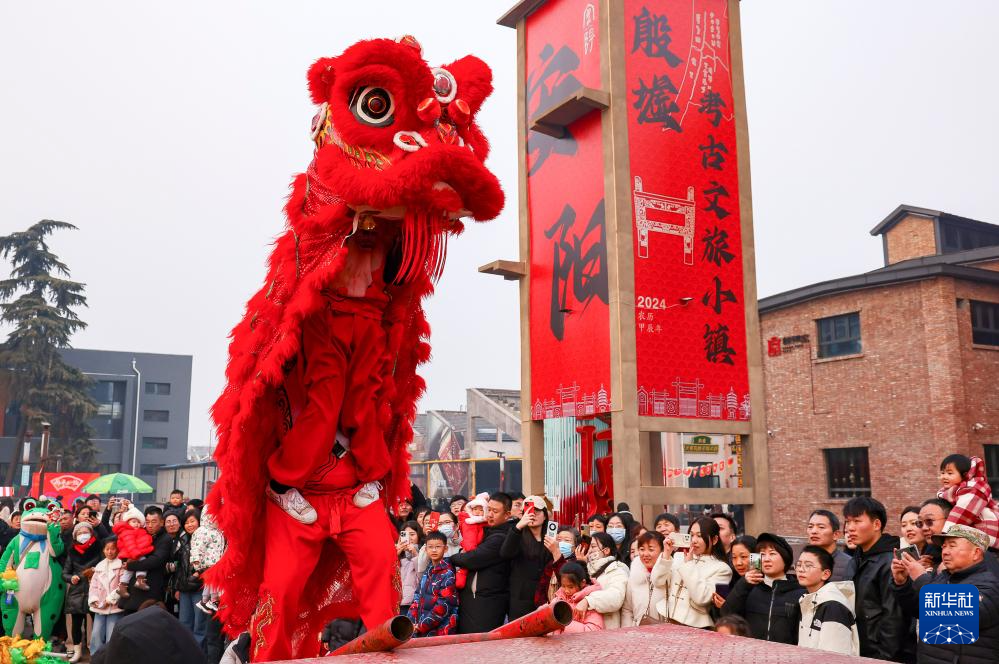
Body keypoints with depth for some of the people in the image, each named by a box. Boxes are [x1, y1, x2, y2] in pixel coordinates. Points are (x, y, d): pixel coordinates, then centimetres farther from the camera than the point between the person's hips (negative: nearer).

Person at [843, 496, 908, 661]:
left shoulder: (890, 562, -15)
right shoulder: (856, 562, 11)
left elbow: (893, 617, -19)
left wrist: (885, 657, -19)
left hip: (881, 655, -8)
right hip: (858, 653, 8)